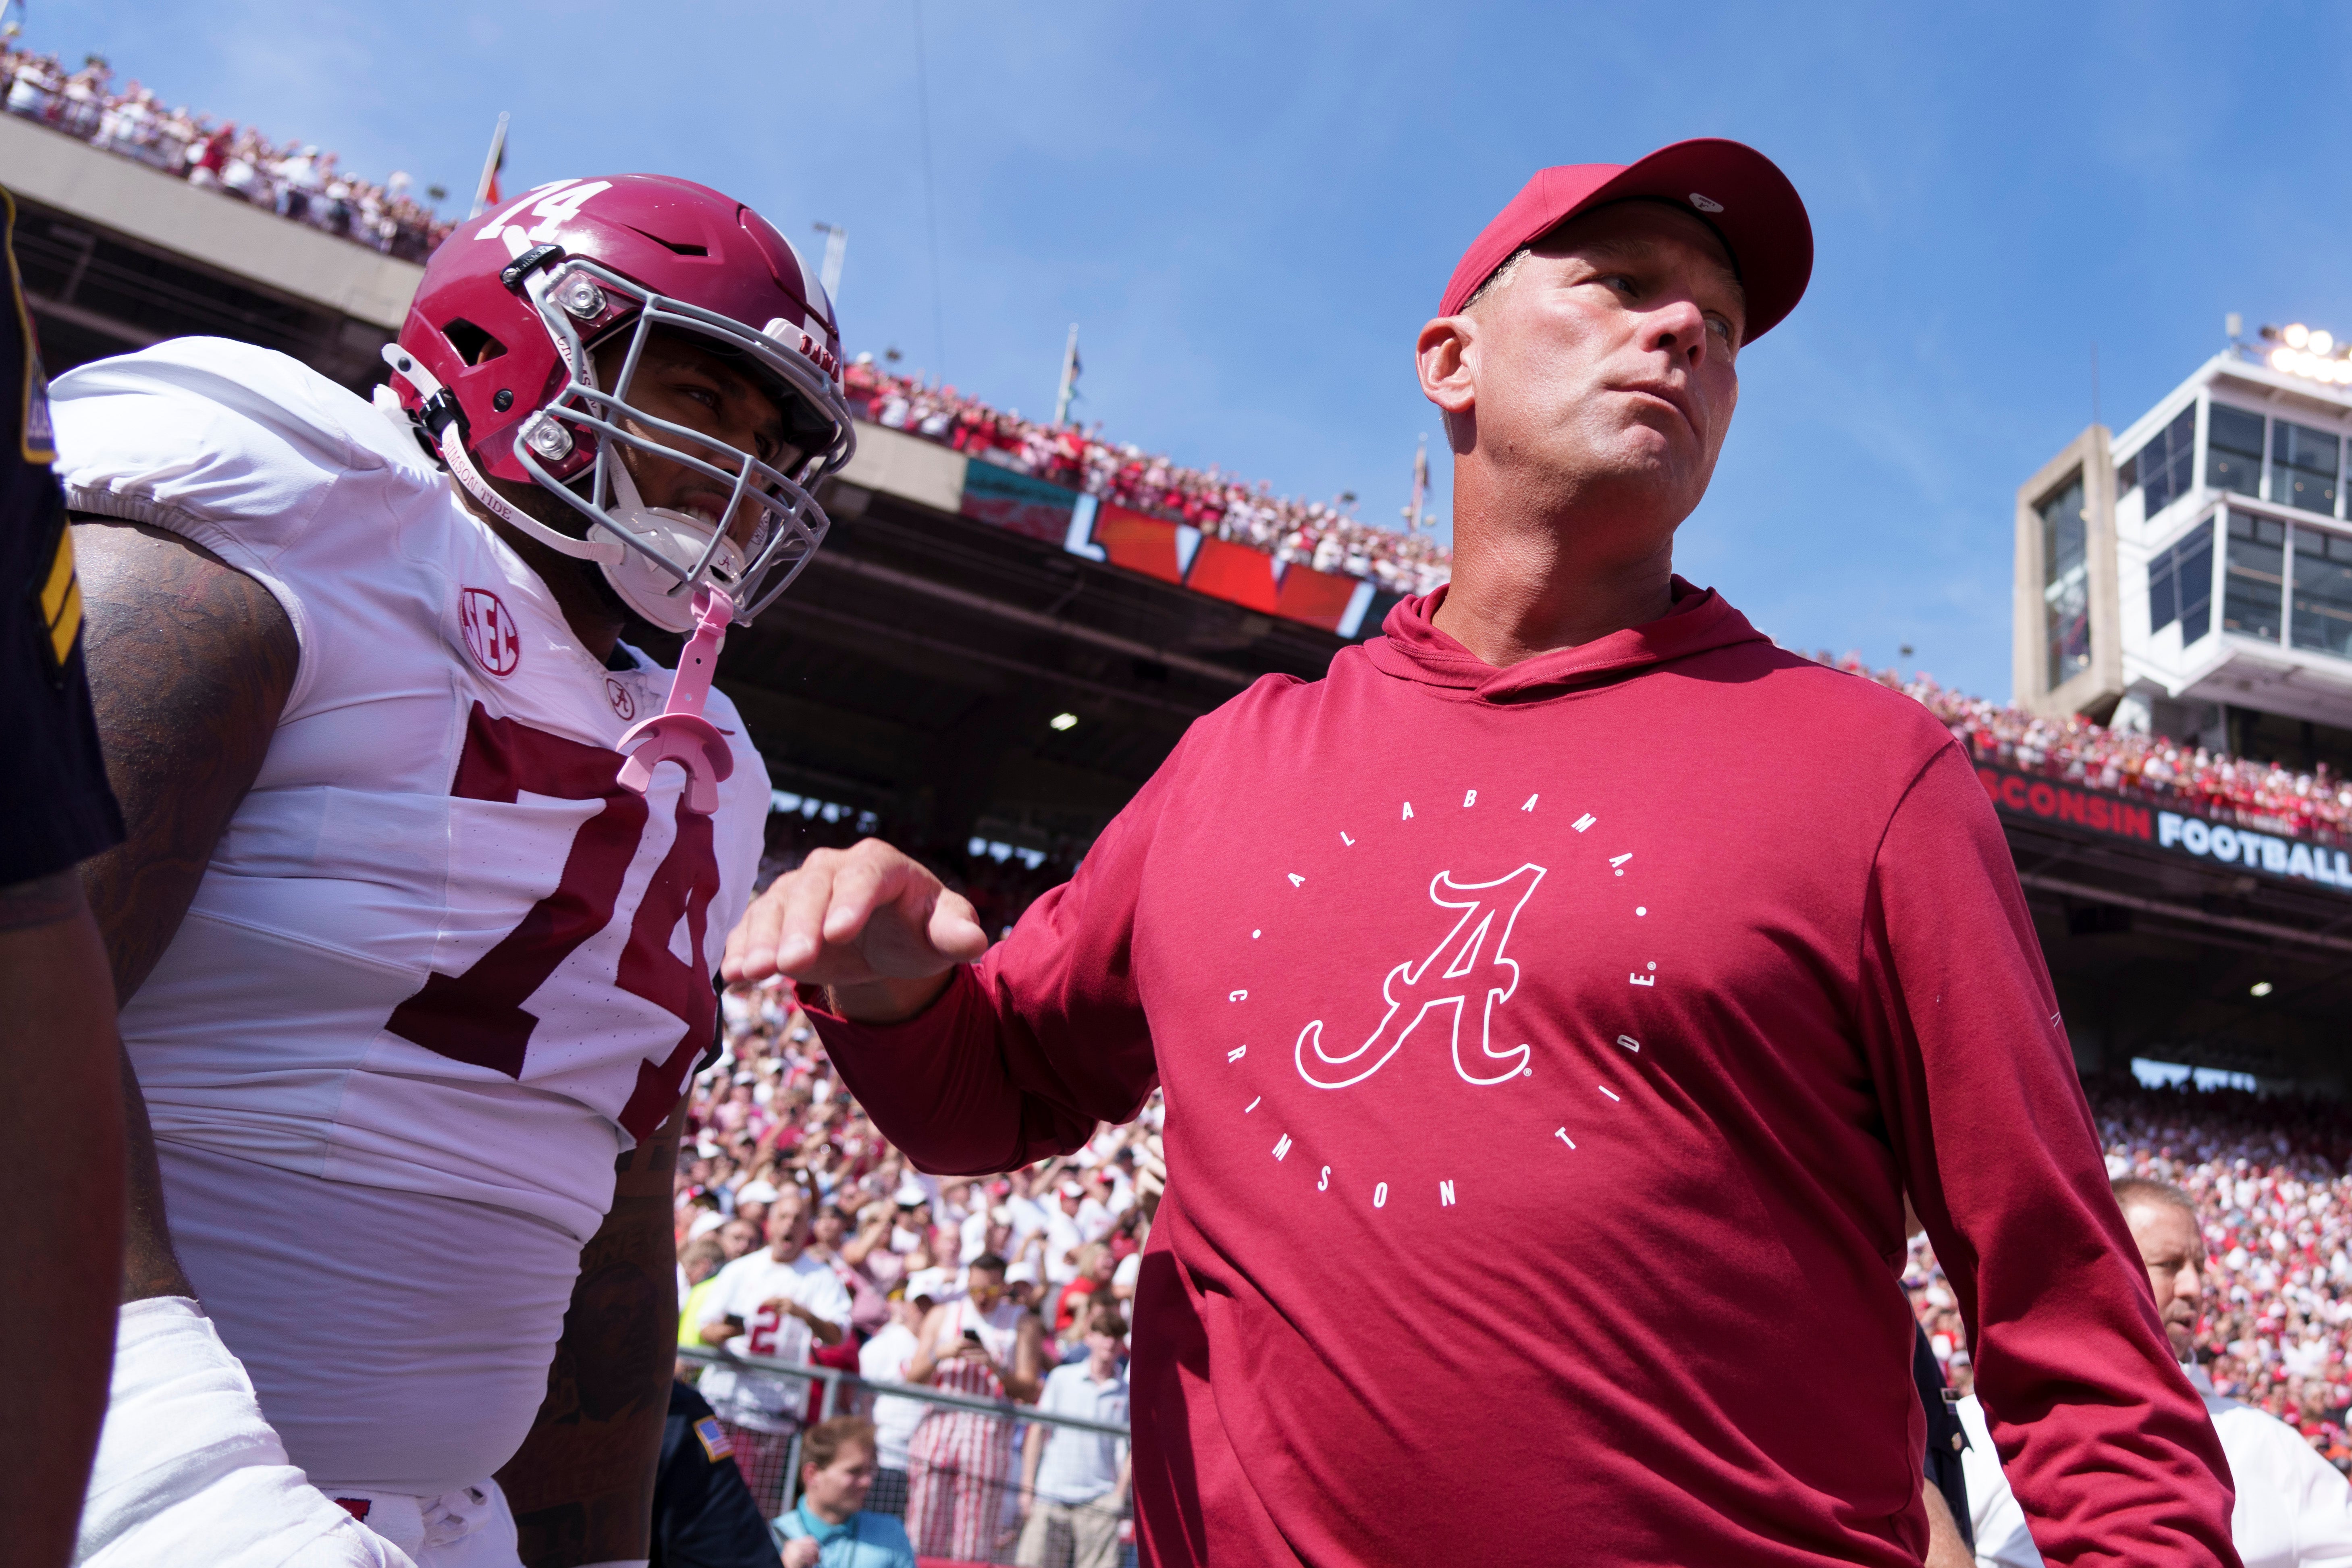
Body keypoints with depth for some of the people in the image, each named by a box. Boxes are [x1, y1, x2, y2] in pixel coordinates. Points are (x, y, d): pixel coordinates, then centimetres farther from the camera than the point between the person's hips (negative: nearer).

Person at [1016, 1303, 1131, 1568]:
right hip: (1051, 1494, 0)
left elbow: (1129, 1449, 8)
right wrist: (1027, 1488, 5)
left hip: (1099, 1499, 0)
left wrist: (1120, 1494, -1)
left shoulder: (1127, 1391, 6)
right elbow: (1038, 1432, 8)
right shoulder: (1062, 1377, 6)